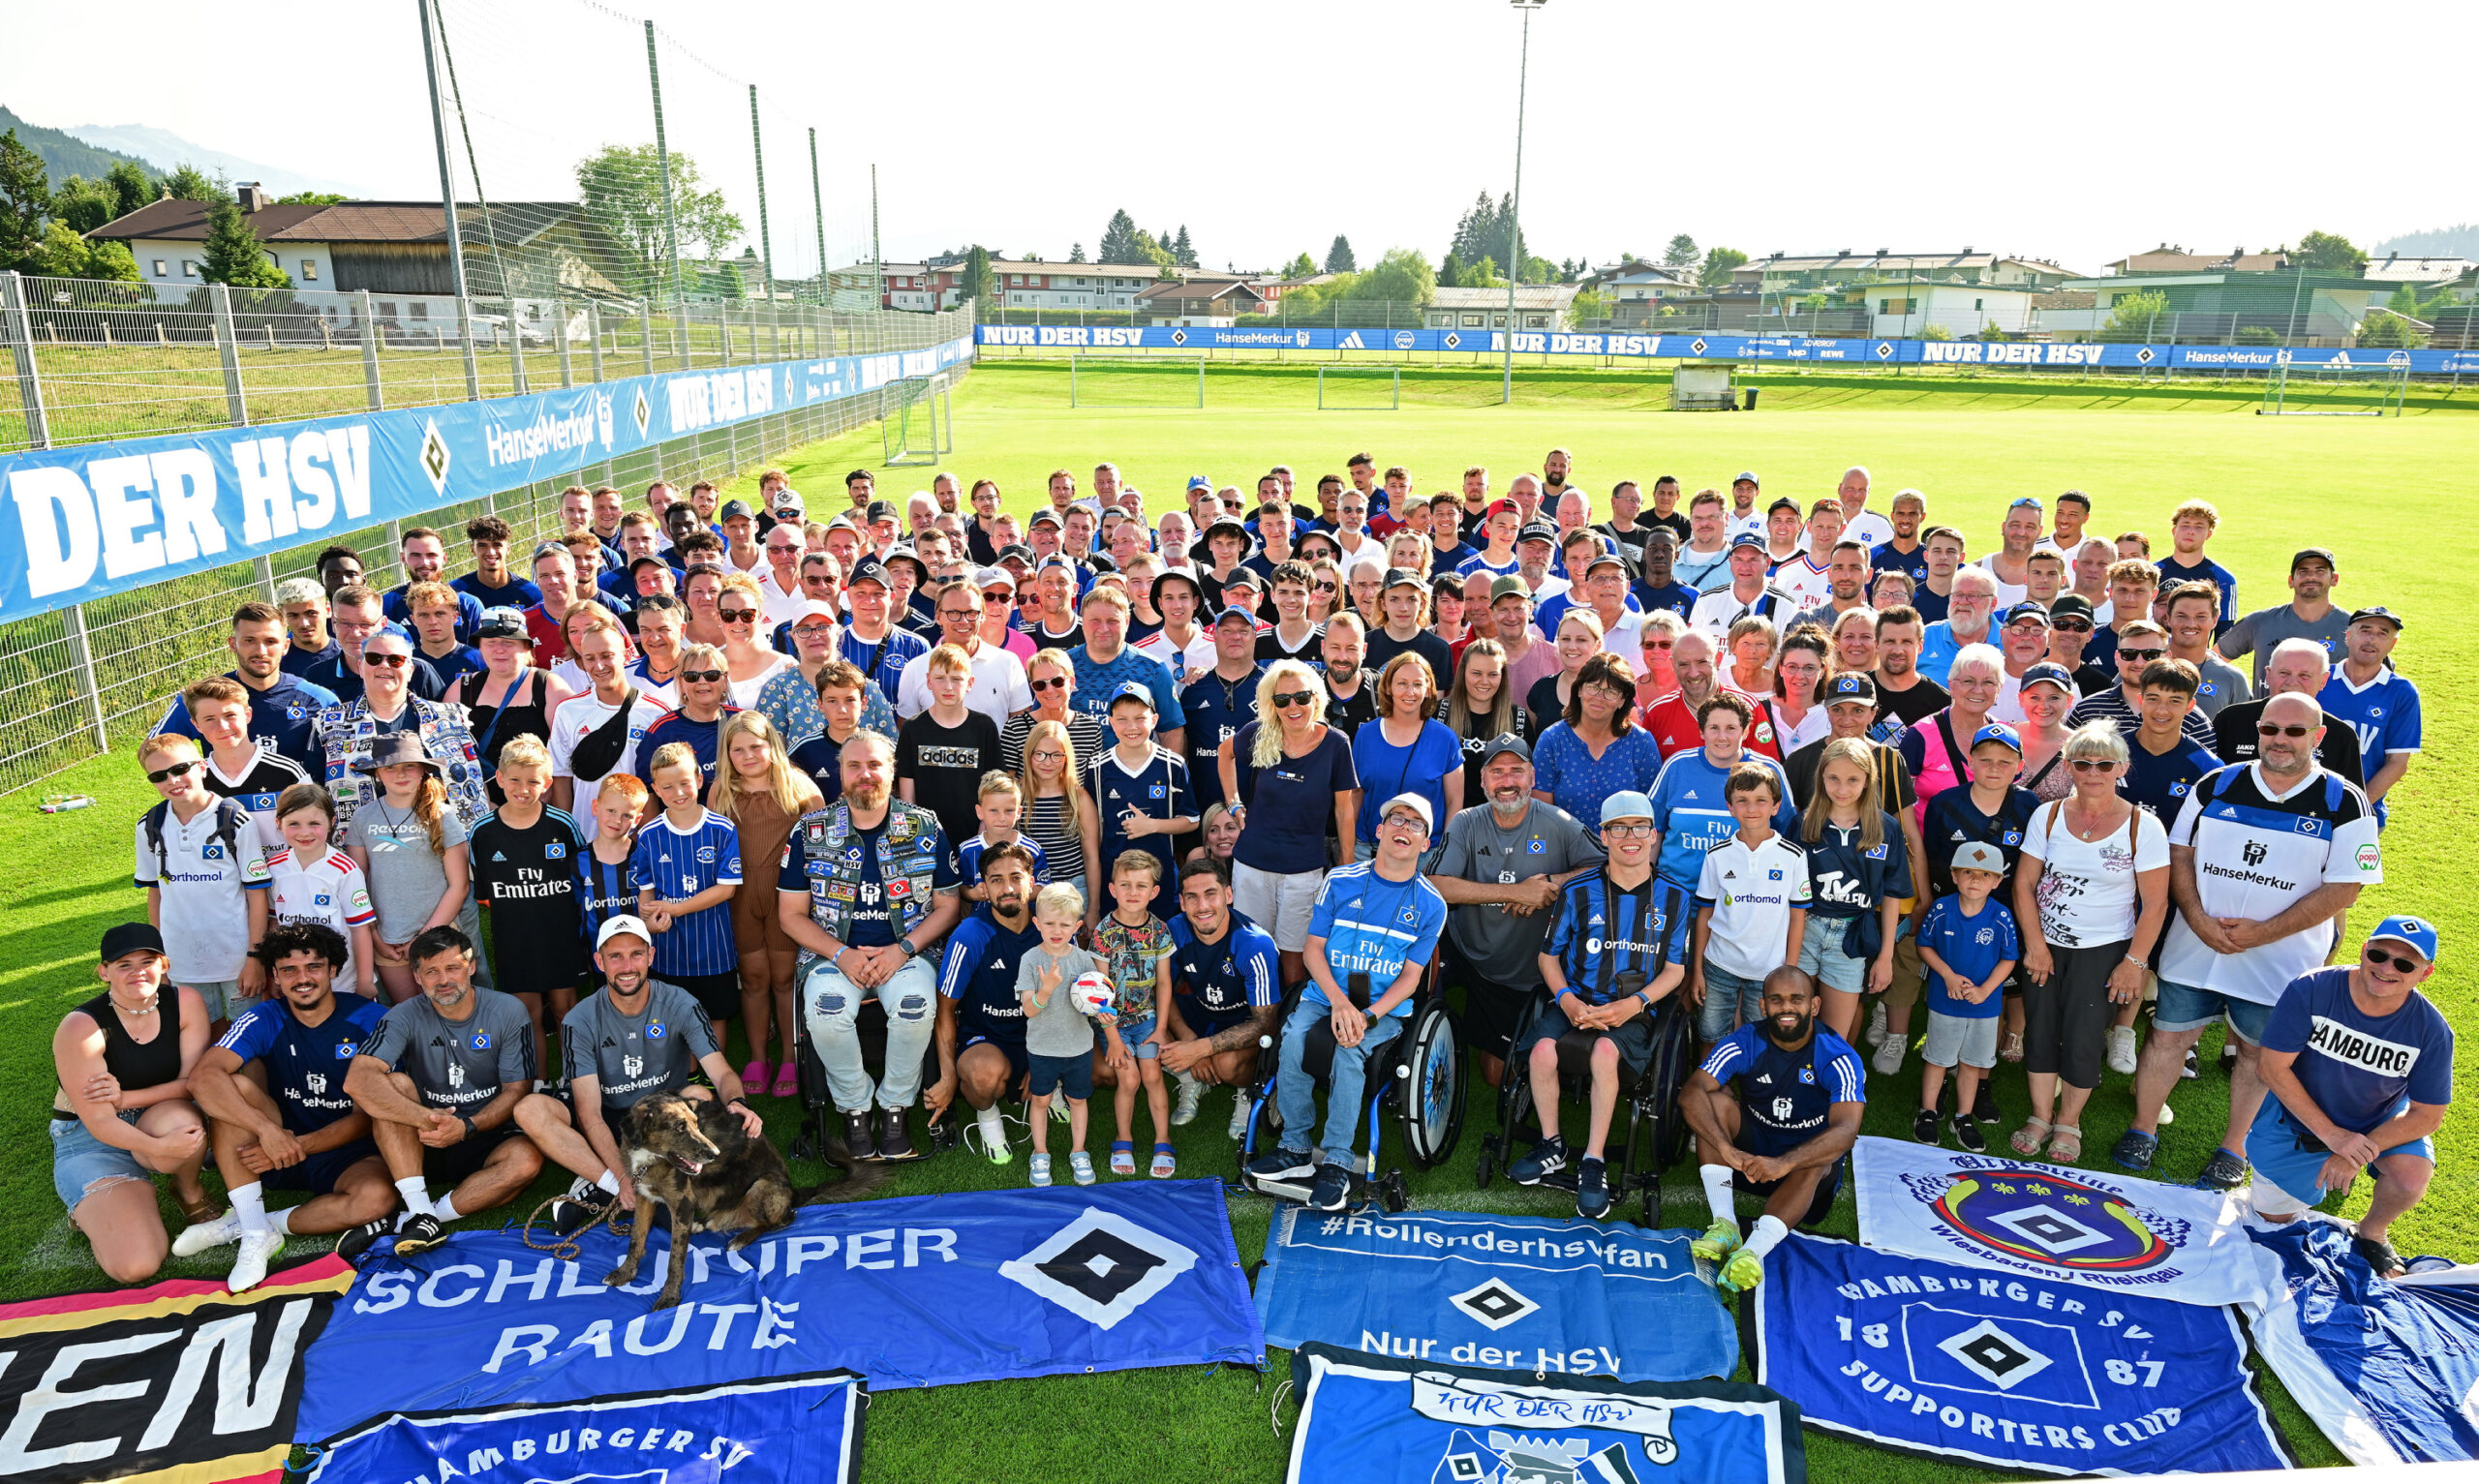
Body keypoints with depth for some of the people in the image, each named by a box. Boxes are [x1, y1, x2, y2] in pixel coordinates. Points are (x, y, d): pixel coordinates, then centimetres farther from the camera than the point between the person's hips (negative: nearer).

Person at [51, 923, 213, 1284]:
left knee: (179, 1117, -38)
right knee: (135, 1267, -21)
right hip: (91, 1142, -3)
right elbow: (99, 1122, -20)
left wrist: (126, 1098, -25)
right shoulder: (80, 1028, -19)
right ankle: (94, 1211, 13)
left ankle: (191, 1193, -5)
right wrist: (160, 1147, -36)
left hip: (159, 1122, 3)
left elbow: (193, 1081, -9)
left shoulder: (185, 1003, -10)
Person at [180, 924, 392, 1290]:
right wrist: (269, 1131, -35)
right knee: (236, 1086, -23)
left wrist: (299, 1147, -22)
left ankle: (242, 1224, -13)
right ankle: (256, 1234, -21)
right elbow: (202, 1077, -23)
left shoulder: (369, 1020, -8)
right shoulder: (266, 1019, -4)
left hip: (348, 1154, -2)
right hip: (277, 1150, 2)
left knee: (377, 1197, -35)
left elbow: (368, 1115, -9)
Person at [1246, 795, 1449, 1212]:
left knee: (1349, 1050, -31)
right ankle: (1297, 1150, -13)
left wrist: (1368, 1015, -18)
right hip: (1326, 994, 1)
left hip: (1385, 1007, -1)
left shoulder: (1431, 905, 1)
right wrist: (1339, 1002, -16)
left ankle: (1336, 1162, -18)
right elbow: (1313, 948, 1)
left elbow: (1410, 976, -1)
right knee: (1294, 1037, -28)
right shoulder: (1341, 881, 3)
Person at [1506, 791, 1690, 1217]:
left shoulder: (1671, 898, 7)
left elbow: (1675, 969, 8)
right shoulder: (1578, 892, 5)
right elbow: (1549, 956, 10)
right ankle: (1551, 1147, -5)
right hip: (1576, 1002, 1)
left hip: (1633, 1010, -1)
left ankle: (1594, 1162, -20)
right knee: (1544, 1049, -30)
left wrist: (1635, 1004, -10)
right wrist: (1567, 1000, -9)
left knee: (1605, 1050, -35)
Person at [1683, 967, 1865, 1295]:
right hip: (1750, 1153, 2)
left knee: (1814, 1162, -35)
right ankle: (1725, 1226, -30)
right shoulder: (1745, 1043, -13)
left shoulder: (1838, 1058, -18)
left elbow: (1845, 1131, -34)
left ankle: (1753, 1250, -50)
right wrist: (1726, 1148, -44)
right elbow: (1692, 1094, -26)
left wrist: (1782, 1163, -50)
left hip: (1808, 1166, -2)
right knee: (1716, 1102, -23)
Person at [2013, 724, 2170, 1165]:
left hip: (2104, 950, -2)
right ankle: (2040, 1118, 21)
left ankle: (2068, 1122, 18)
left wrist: (2135, 962, -9)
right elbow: (2024, 884, 1)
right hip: (2045, 944, 2)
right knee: (2040, 1032, 5)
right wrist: (2035, 944, -5)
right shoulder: (2048, 816, -1)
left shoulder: (2143, 826, -9)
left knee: (2082, 1041, -2)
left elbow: (2155, 904, -7)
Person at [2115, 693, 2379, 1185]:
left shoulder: (2344, 803, -7)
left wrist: (2262, 933, -16)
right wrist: (2198, 919, -9)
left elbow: (2344, 888, -10)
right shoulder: (2217, 785, 1)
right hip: (2194, 947, 2)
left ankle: (2235, 1150, 28)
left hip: (2279, 960, -2)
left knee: (2259, 1051, 12)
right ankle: (2143, 1130, 24)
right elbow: (2180, 852, 5)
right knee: (2167, 1036, 8)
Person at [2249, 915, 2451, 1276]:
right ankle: (2321, 1173, 38)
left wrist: (2356, 1154, -25)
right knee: (2273, 1216, 6)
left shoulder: (2432, 1030, -21)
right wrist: (2331, 1135, -25)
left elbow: (2428, 1114, -15)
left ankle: (2372, 1232, 4)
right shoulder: (2310, 990, -26)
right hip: (2298, 1116, 0)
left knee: (2412, 1177, -30)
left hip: (2380, 1121, 1)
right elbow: (2273, 1065, -23)